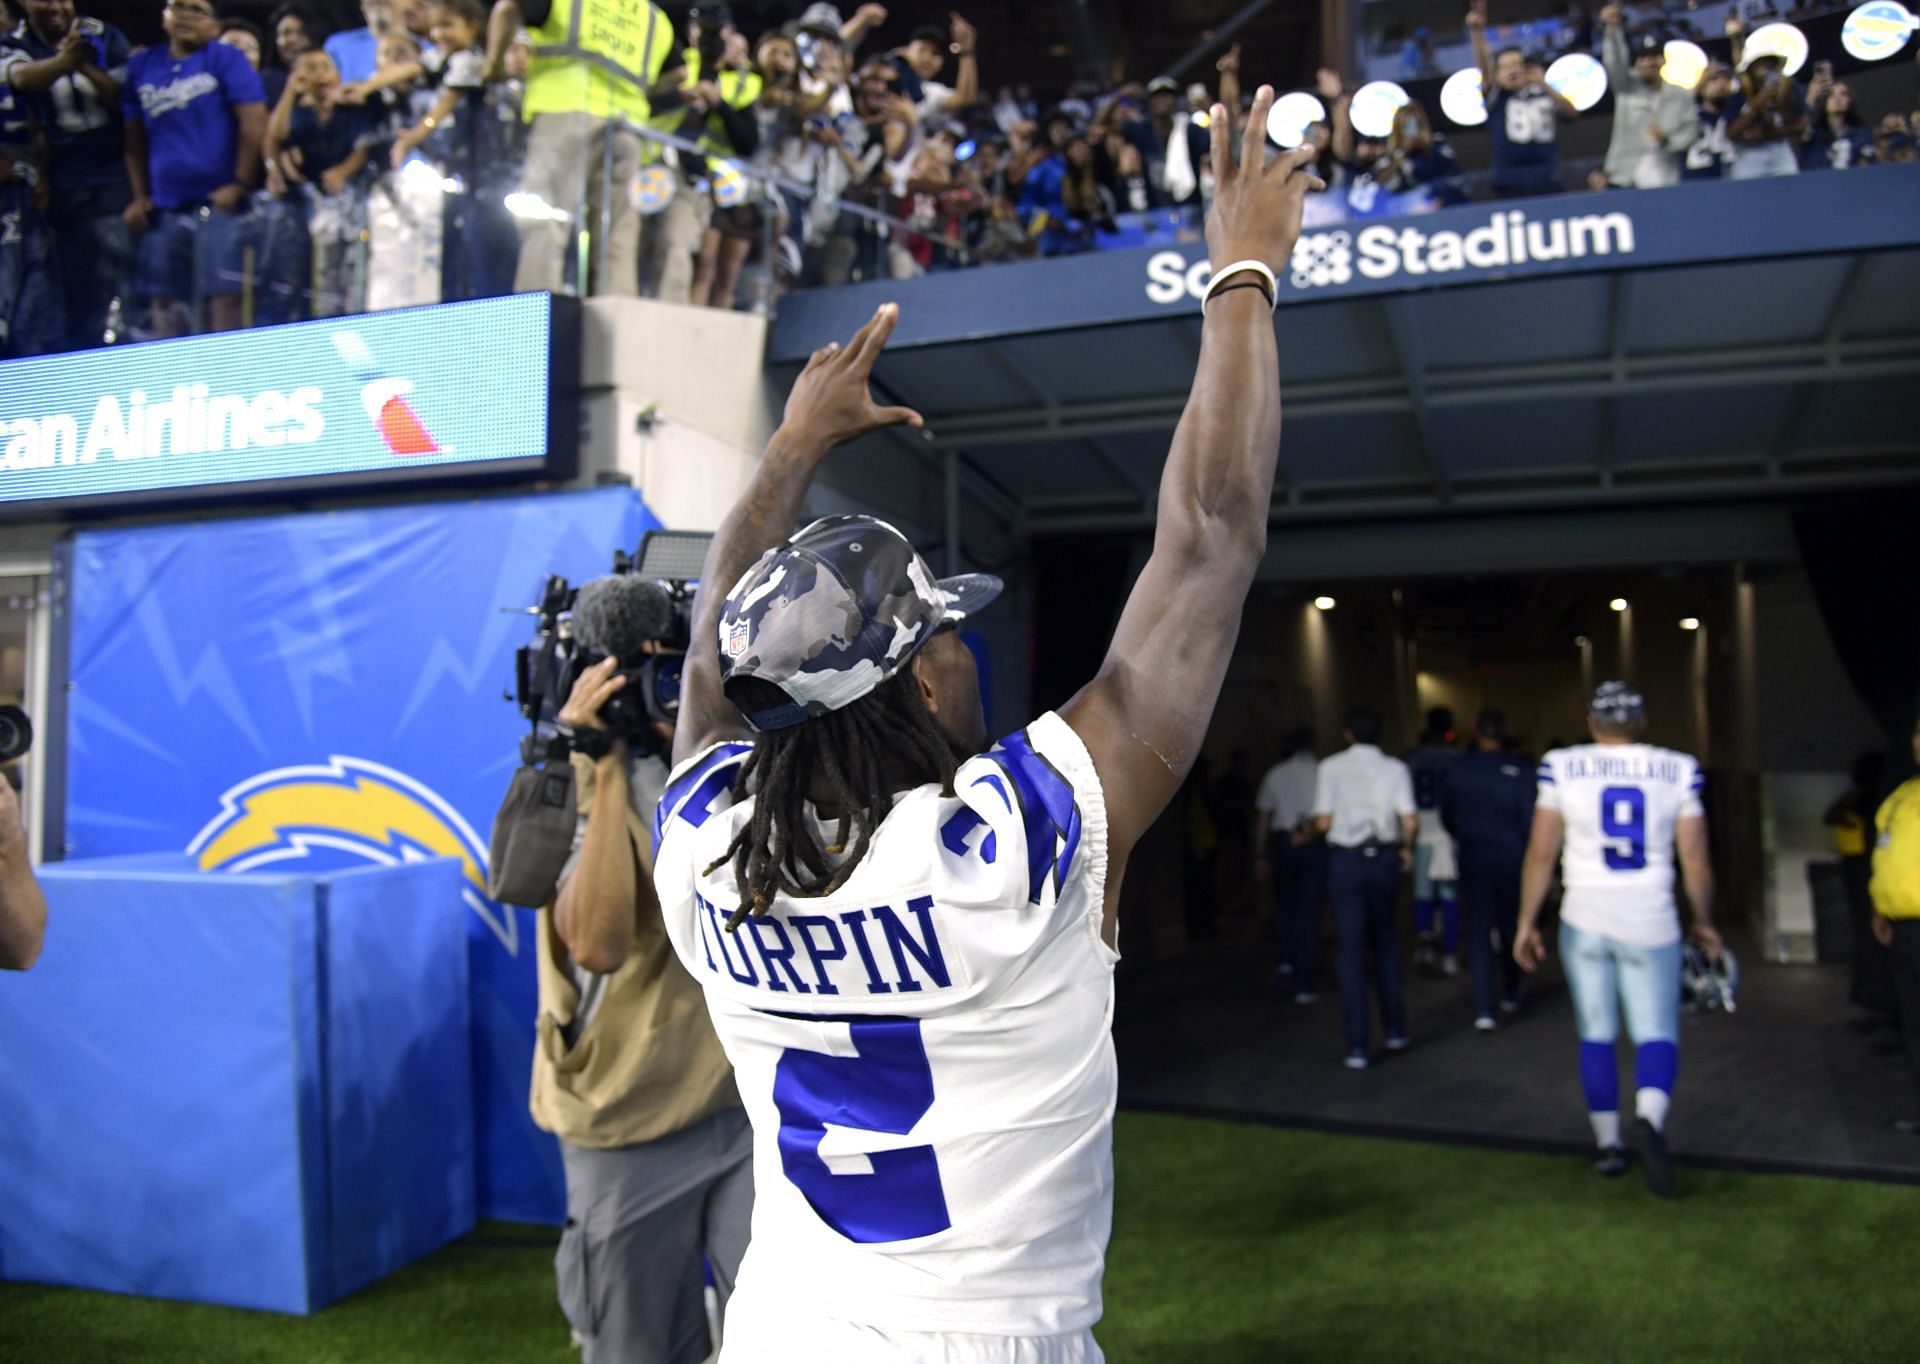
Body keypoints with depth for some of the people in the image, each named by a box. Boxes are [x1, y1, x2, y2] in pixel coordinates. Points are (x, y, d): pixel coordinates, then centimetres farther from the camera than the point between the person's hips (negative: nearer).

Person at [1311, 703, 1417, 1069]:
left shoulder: (1331, 767, -2)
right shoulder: (1395, 768, 1)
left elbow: (1323, 822, -8)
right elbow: (1410, 820, -7)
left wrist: (1310, 833, 14)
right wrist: (1406, 849, 12)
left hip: (1345, 859, -2)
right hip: (1383, 858, 2)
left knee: (1352, 949, 2)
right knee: (1385, 943, 19)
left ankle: (1357, 1046, 1)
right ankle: (1394, 1029, 24)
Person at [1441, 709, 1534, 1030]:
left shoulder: (1456, 770, -2)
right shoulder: (1519, 769, -10)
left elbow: (1447, 817, 8)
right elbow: (1529, 818, -11)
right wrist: (1527, 854, 2)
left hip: (1472, 861, 1)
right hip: (1511, 859, -1)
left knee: (1478, 931, 2)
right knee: (1511, 928, 17)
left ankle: (1484, 1009, -6)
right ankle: (1510, 995, 33)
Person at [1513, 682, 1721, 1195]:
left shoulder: (1562, 768, -4)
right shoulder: (1678, 771, -2)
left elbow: (1541, 853, -2)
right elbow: (1695, 862, 2)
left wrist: (1527, 922, 7)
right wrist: (1704, 922, 17)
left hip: (1585, 920, 1)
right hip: (1650, 923, 0)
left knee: (1596, 1035, 13)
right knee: (1656, 1034, 6)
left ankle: (1608, 1144, 19)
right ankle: (1650, 1120, -20)